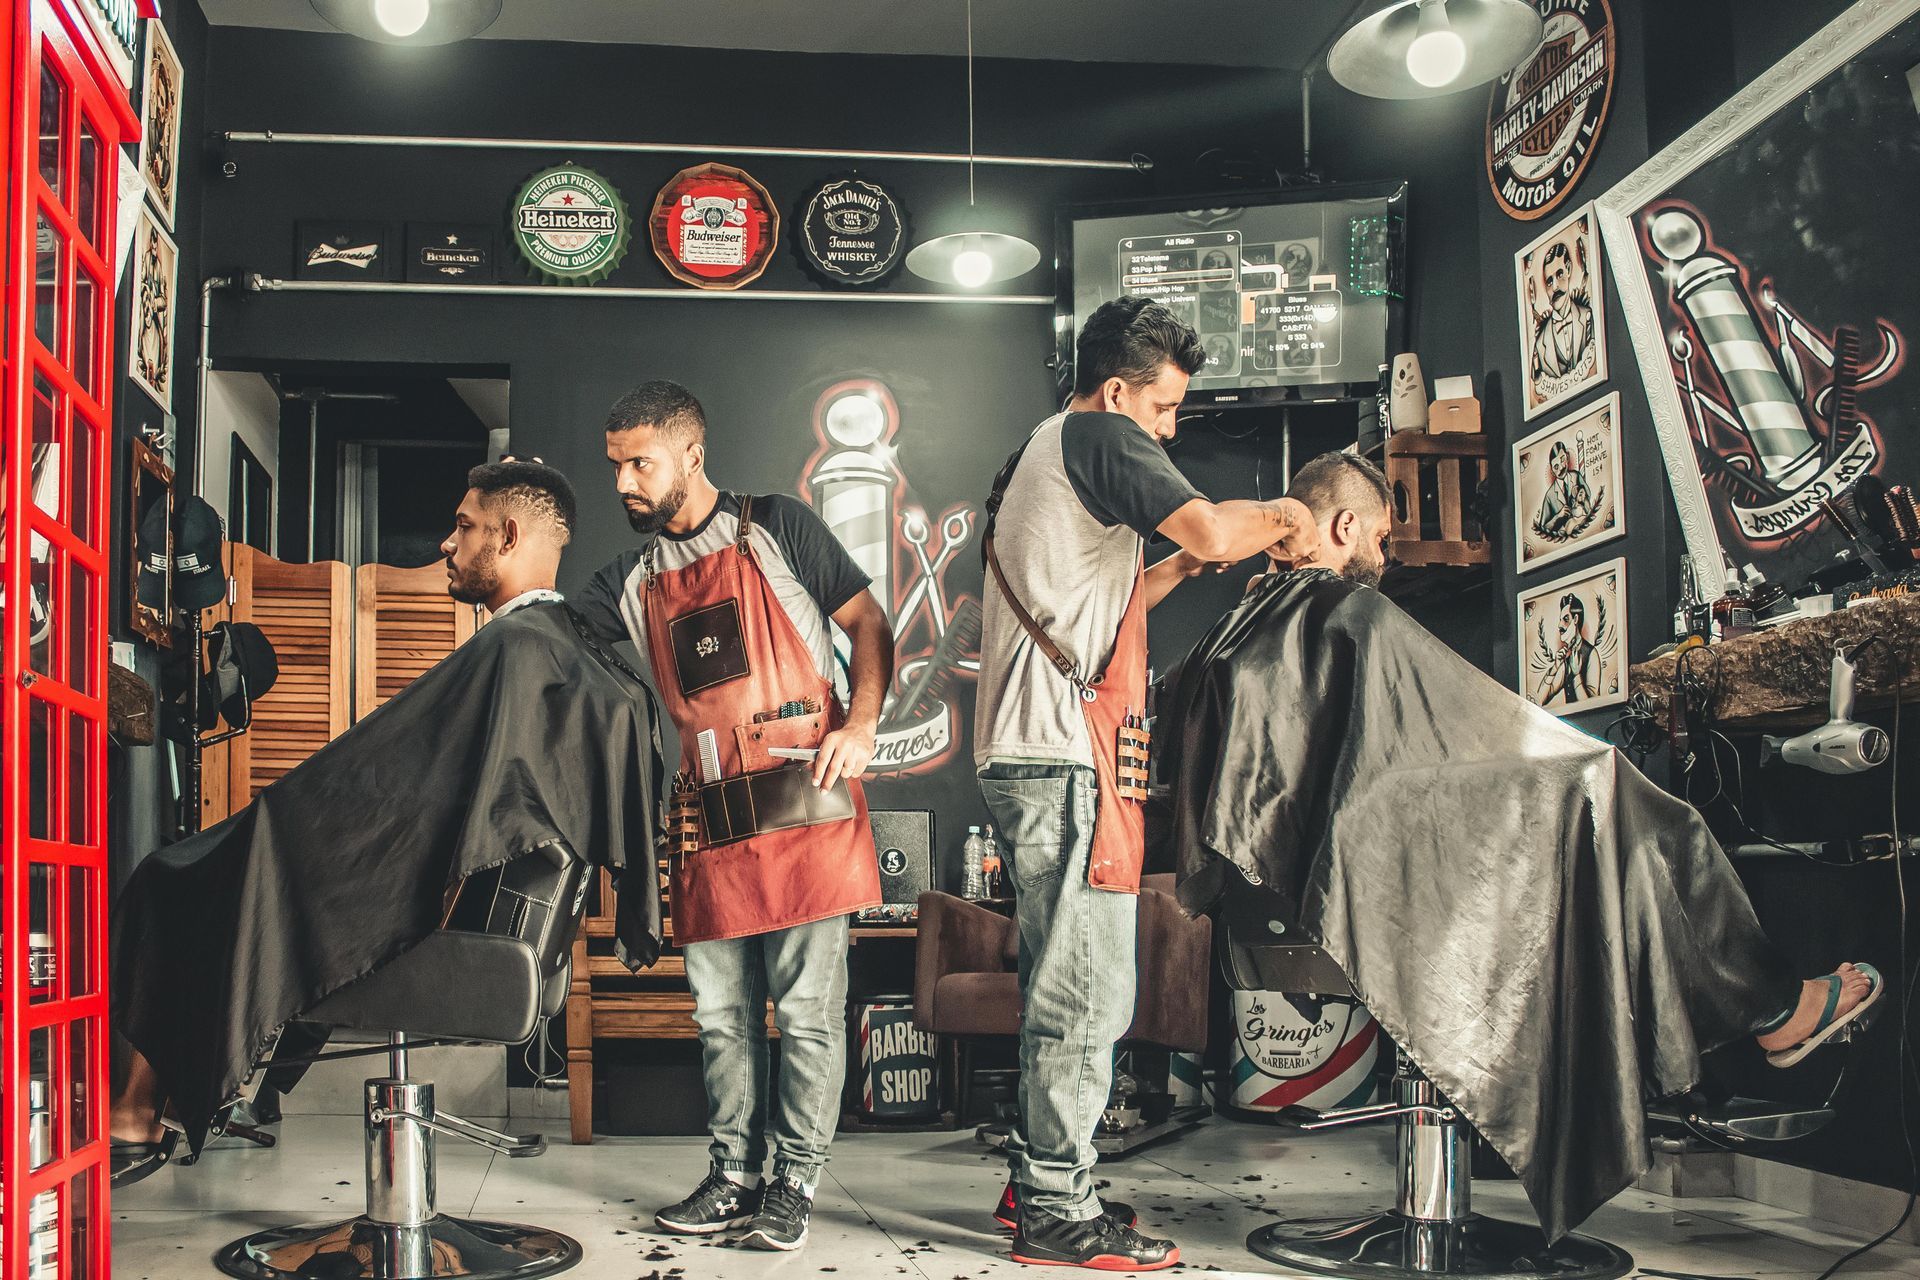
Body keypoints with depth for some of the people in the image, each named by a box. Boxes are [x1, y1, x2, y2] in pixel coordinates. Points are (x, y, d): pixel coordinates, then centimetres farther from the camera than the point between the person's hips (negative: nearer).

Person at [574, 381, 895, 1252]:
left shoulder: (776, 529, 2)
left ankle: (796, 1183, 10)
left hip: (804, 805, -5)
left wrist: (861, 725, -10)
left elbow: (869, 624, 3)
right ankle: (735, 1178, 21)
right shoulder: (632, 582, 15)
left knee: (807, 1006, -1)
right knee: (723, 1014, 10)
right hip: (710, 821, 5)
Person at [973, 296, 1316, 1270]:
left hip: (1023, 752, 11)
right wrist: (1281, 517, 0)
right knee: (1088, 990, -7)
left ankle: (1037, 1180, 24)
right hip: (1064, 751, -11)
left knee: (1059, 982, 16)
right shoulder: (1098, 435, -6)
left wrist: (1189, 566, 20)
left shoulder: (1036, 454, 25)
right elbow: (1207, 527, -19)